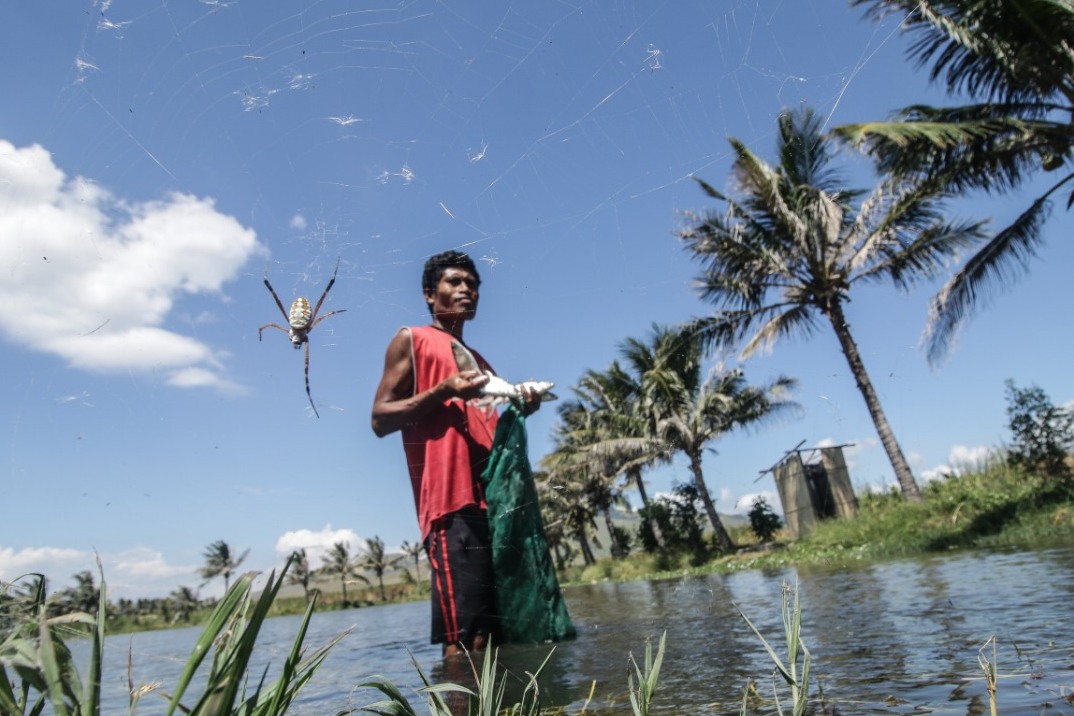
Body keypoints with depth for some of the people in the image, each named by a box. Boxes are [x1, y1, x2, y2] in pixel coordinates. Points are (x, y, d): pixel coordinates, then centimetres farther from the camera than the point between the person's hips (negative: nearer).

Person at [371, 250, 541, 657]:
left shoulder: (480, 361, 27)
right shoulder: (412, 340, 9)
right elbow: (381, 418, -1)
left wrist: (520, 410, 9)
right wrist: (443, 392, -14)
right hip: (453, 504, -7)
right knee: (464, 638, -12)